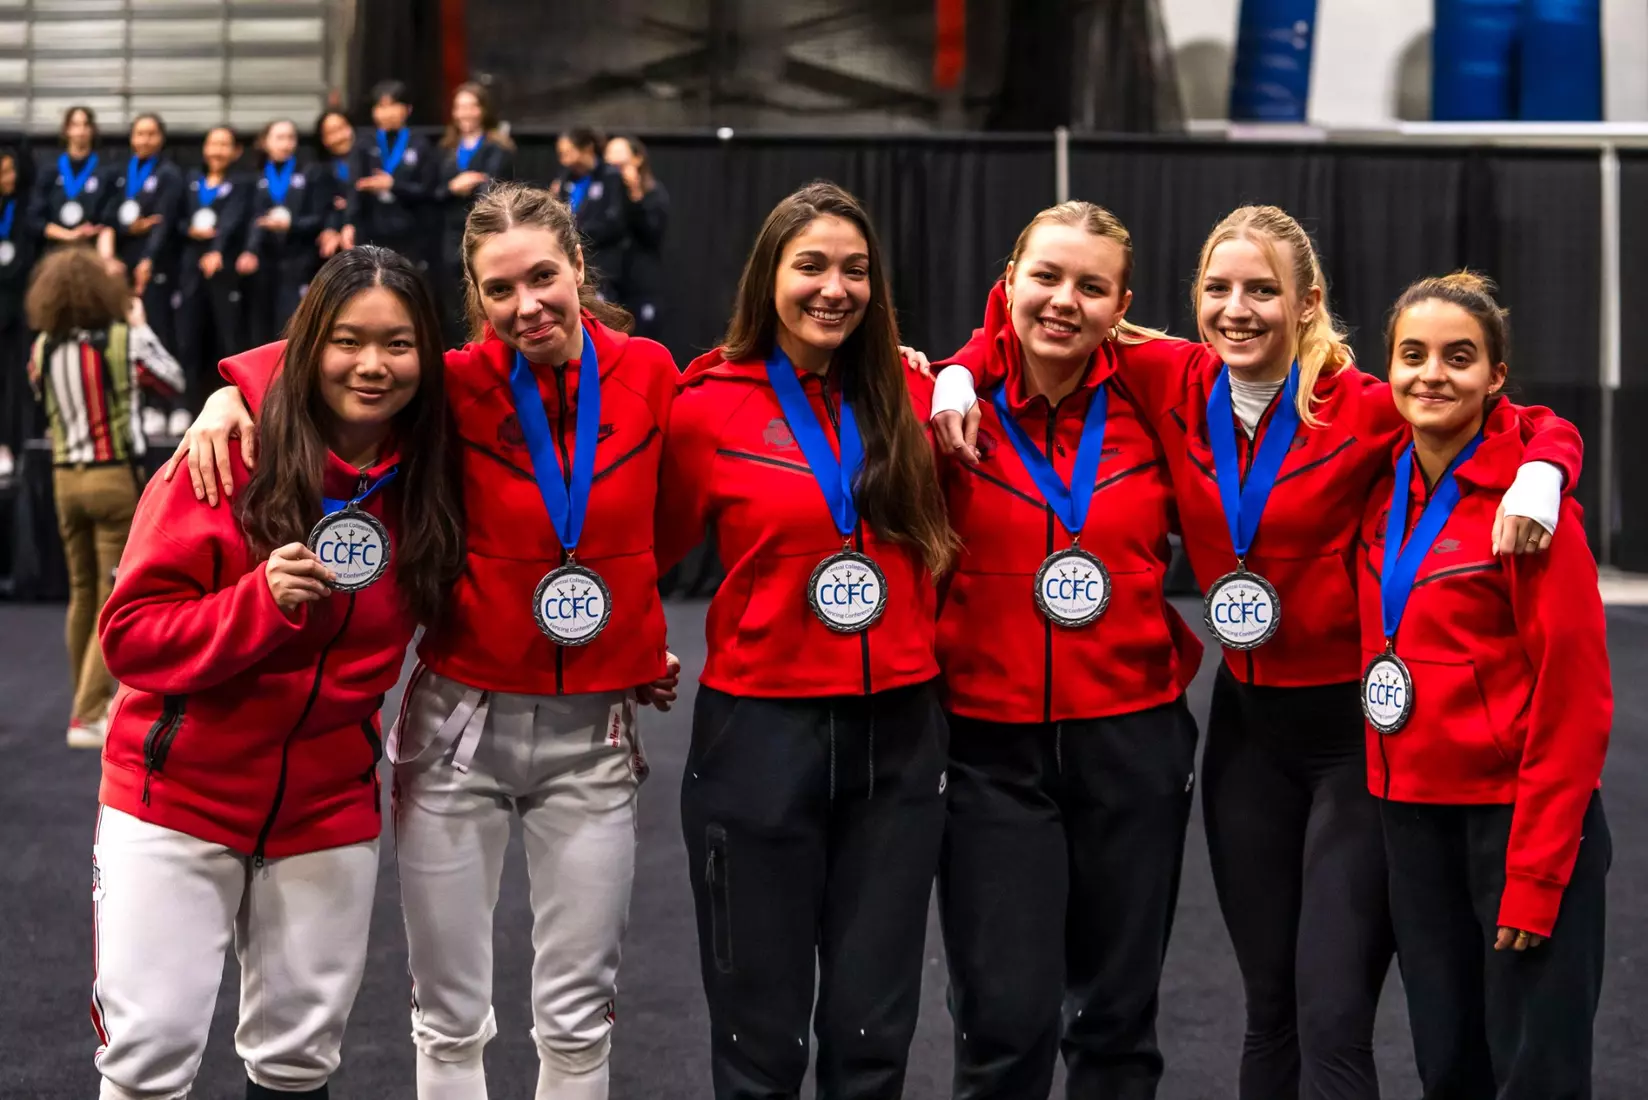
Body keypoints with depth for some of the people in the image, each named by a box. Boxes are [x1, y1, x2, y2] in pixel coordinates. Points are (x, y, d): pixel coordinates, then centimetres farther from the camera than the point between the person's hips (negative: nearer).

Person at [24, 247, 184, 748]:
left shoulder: (43, 347, 0)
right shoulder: (124, 339, -11)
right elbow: (174, 380, 3)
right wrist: (142, 328, 12)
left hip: (65, 478, 5)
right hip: (115, 477, -5)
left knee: (82, 594, 18)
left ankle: (90, 697, 31)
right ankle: (87, 716, -6)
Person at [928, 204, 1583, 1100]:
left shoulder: (1368, 410, -14)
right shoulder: (1173, 385, -2)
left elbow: (1540, 429, -7)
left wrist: (1539, 478, -28)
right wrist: (961, 377, -5)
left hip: (1355, 726, -5)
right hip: (1247, 724, 5)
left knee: (1333, 1023, -7)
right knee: (1269, 1010, 15)